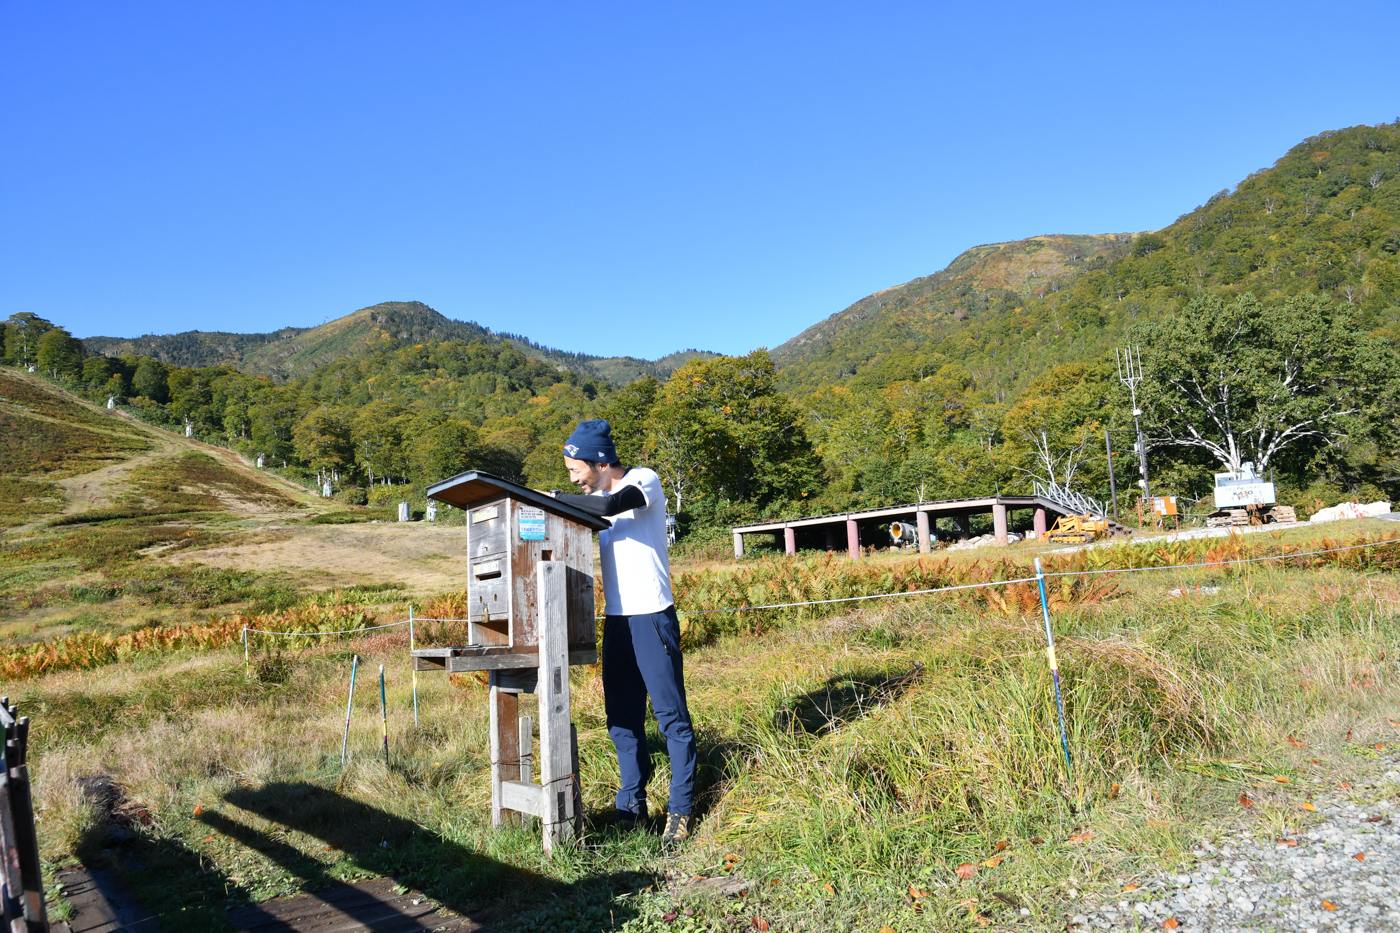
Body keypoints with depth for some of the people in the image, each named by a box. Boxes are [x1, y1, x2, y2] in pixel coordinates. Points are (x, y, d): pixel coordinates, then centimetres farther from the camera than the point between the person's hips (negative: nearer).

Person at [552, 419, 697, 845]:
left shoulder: (645, 480, -7)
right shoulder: (595, 499, 14)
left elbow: (611, 505, -25)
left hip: (652, 616, -7)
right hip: (615, 619, 7)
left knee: (671, 714, -1)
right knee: (622, 719, 10)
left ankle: (681, 811, 6)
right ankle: (631, 808, 20)